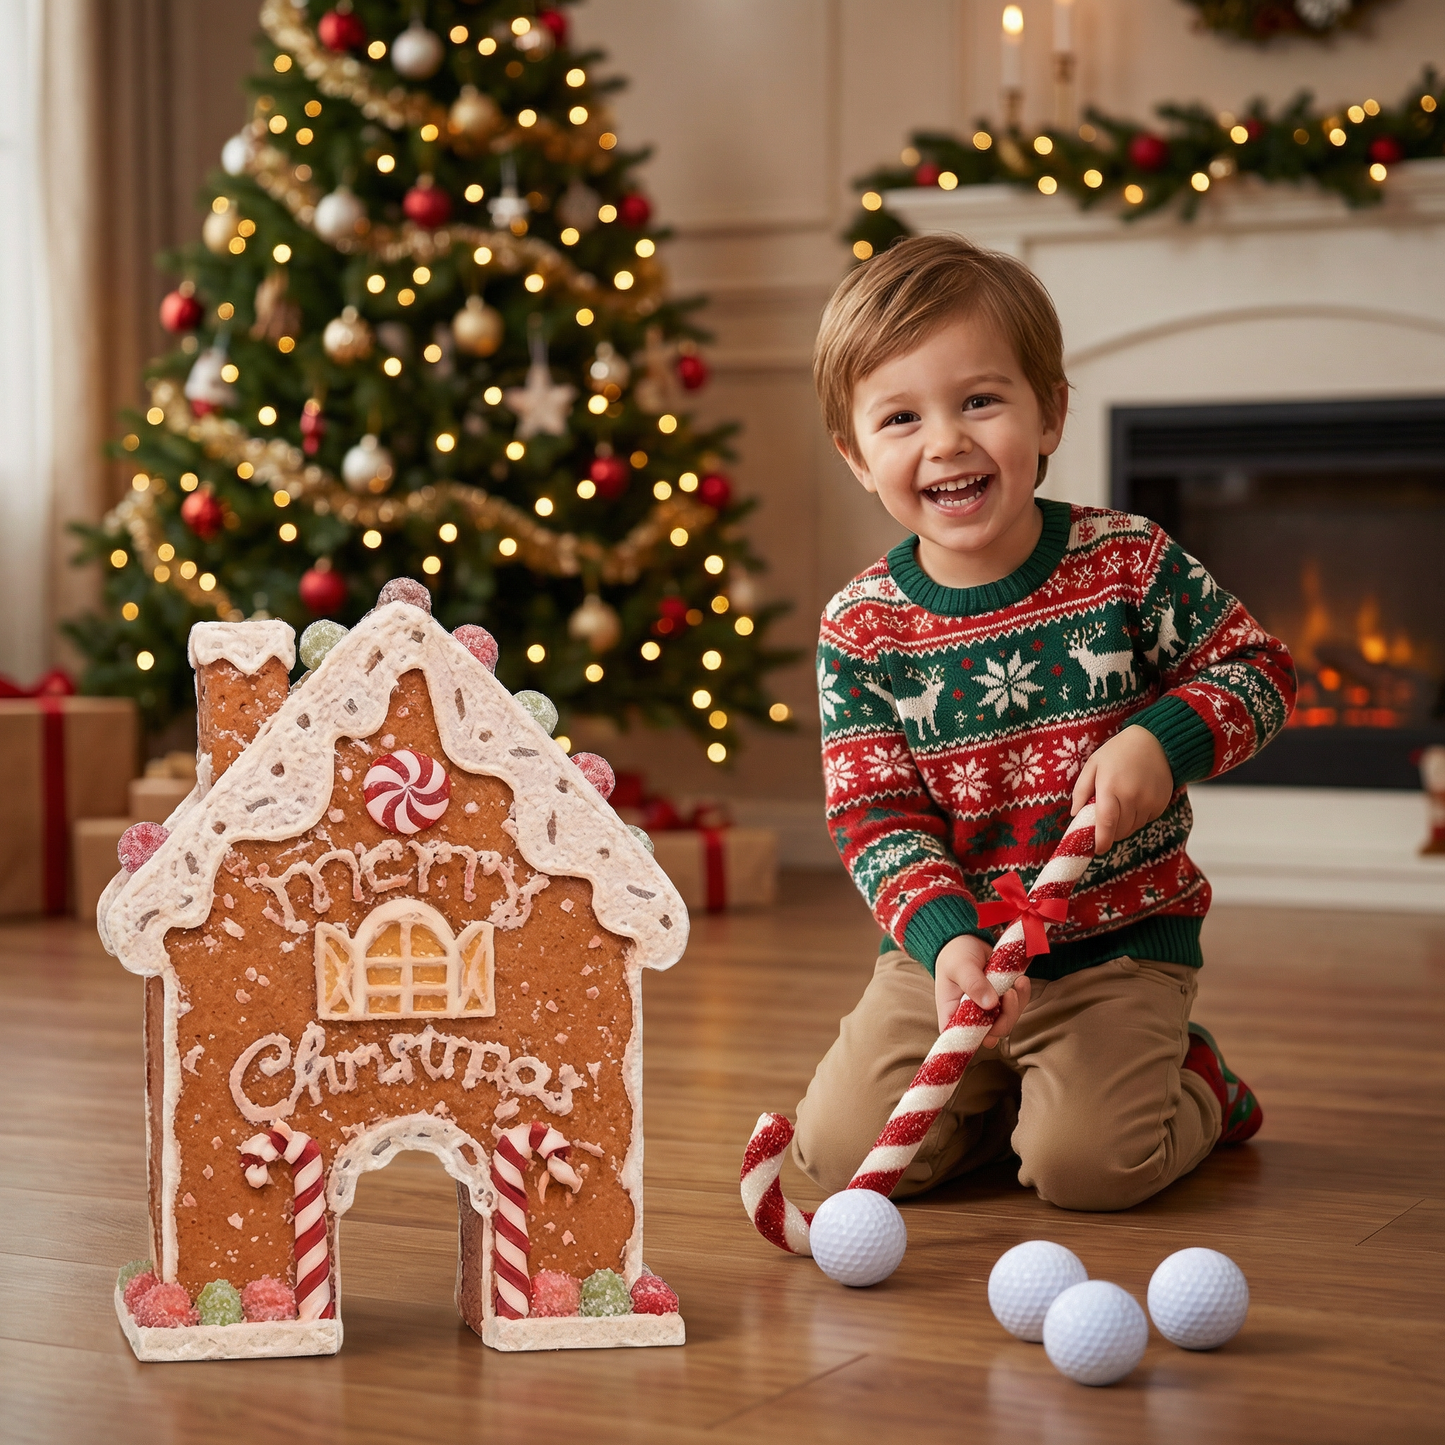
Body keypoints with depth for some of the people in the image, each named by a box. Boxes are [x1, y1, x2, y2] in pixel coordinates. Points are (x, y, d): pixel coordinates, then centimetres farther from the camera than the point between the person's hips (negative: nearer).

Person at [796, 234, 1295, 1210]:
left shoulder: (1130, 563, -9)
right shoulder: (861, 630, -7)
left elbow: (1262, 671, 0)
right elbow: (875, 818, -9)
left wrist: (1161, 740, -20)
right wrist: (946, 938, -27)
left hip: (1119, 946, -2)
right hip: (947, 950, 2)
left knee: (1087, 1163, -20)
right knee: (843, 1148, -9)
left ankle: (1192, 1085, 14)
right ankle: (1005, 1089, 19)